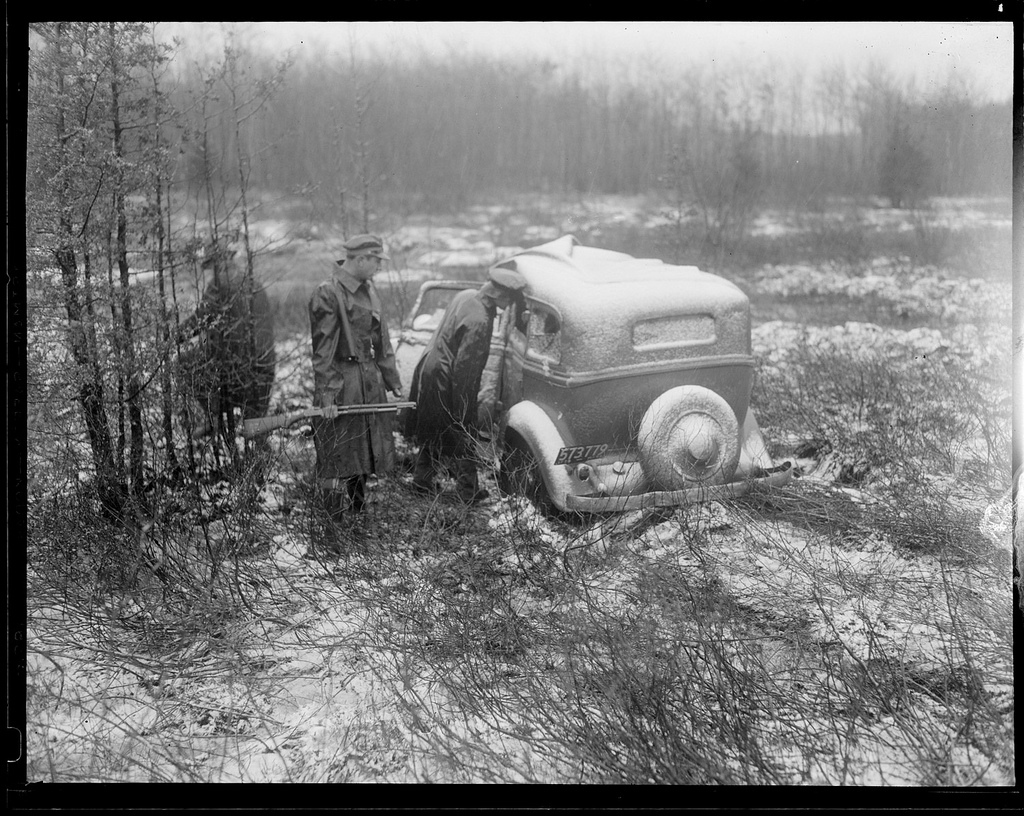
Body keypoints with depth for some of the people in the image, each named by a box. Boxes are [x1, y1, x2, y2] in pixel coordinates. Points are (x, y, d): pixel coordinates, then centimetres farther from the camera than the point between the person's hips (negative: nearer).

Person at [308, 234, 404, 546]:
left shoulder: (369, 291, 12)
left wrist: (393, 381, 17)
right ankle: (331, 537, 2)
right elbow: (322, 350, -17)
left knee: (364, 460, 18)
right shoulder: (327, 294, -14)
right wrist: (326, 395, -20)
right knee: (337, 465, -4)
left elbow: (382, 342, 18)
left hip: (370, 383, 8)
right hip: (341, 384, -8)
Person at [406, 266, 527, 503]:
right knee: (462, 437, 7)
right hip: (445, 383, -9)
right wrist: (462, 411, -19)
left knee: (434, 433, 22)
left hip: (429, 368, 9)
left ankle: (421, 482, 33)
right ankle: (469, 491, 19)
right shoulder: (479, 321, -29)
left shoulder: (466, 296, -1)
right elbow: (463, 367, -27)